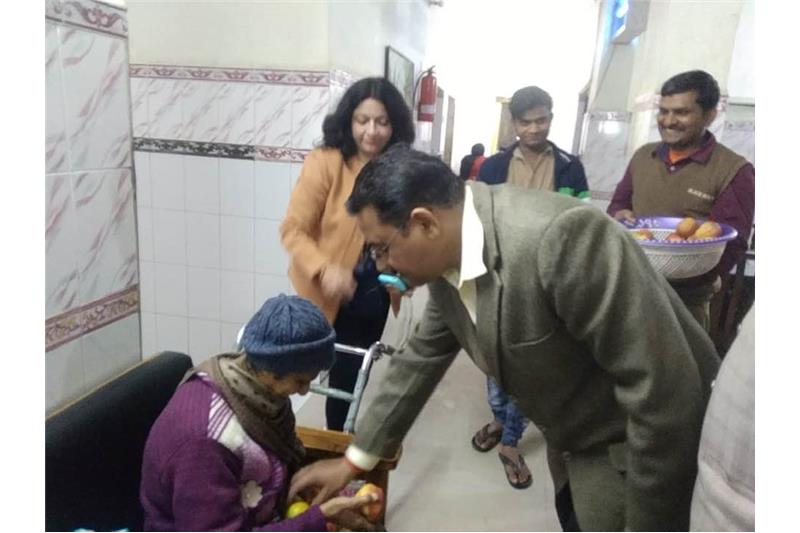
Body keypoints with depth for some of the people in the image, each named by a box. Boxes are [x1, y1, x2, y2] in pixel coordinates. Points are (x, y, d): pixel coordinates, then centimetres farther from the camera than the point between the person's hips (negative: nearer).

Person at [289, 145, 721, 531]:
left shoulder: (561, 236, -35)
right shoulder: (447, 258, -8)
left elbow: (663, 387, -30)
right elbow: (420, 359, 4)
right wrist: (354, 460, 10)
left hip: (658, 444, -7)